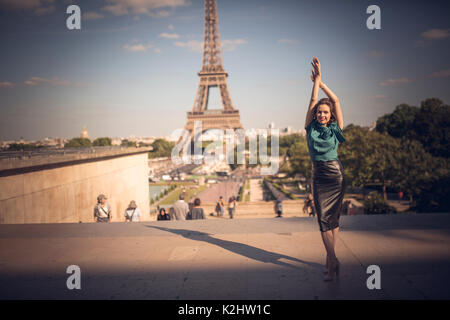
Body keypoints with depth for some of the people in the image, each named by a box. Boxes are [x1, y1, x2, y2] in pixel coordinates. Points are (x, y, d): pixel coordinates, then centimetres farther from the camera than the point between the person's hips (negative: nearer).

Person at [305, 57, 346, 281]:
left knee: (334, 217, 3)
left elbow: (336, 100, 0)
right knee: (323, 218, -5)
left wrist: (321, 82, 4)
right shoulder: (311, 128, 5)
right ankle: (333, 260, -5)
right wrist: (316, 79, 2)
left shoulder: (335, 128, 3)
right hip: (318, 176, 1)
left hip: (336, 175, -1)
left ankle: (330, 258, 10)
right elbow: (313, 101, 0)